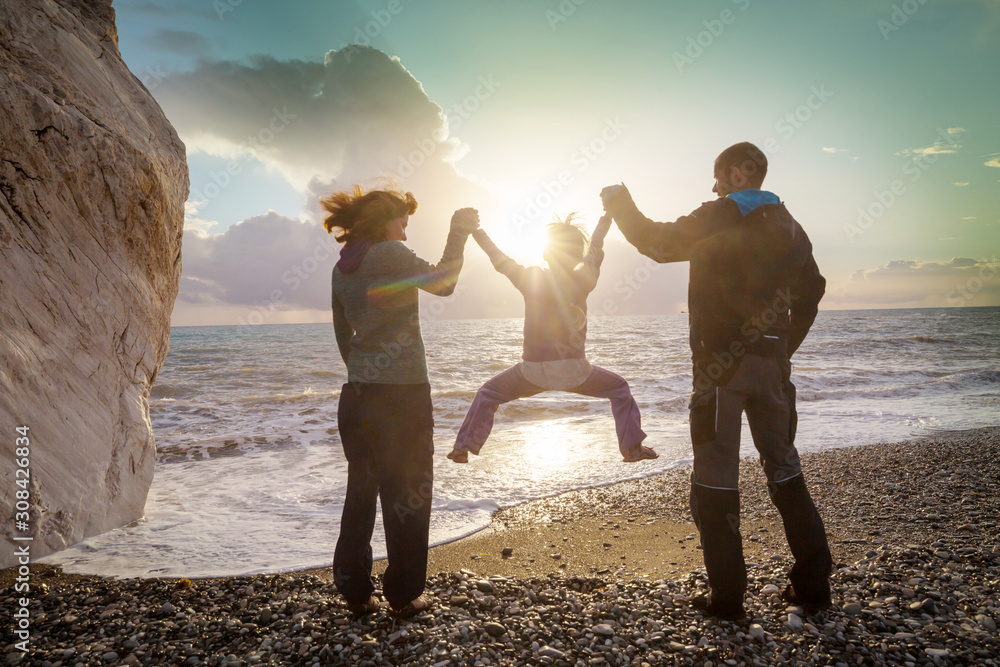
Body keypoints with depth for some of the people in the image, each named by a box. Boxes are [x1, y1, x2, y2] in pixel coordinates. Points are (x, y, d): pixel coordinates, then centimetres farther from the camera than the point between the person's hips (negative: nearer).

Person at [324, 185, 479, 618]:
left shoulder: (342, 269, 12)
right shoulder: (389, 253, -10)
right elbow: (442, 283, -1)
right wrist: (458, 234, 9)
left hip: (357, 394, 7)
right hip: (402, 393, -7)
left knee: (361, 491, 13)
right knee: (407, 496, 4)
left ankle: (355, 591, 18)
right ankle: (404, 595, 13)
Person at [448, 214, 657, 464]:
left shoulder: (531, 279, -7)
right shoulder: (582, 282, -5)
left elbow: (498, 258, 6)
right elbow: (595, 248, 11)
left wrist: (474, 230, 19)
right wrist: (608, 216, 26)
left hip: (533, 371, 0)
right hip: (574, 372, 0)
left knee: (488, 393, 22)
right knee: (619, 389, 23)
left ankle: (462, 448, 20)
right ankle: (632, 448, 19)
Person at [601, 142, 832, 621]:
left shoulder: (718, 218, -6)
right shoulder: (789, 227, 15)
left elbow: (658, 243, -7)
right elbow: (811, 292, 20)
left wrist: (621, 206, 9)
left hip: (721, 363, -6)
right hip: (772, 362, 7)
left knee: (715, 476, 1)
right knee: (783, 467, 16)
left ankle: (727, 597, 5)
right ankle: (813, 582, 20)